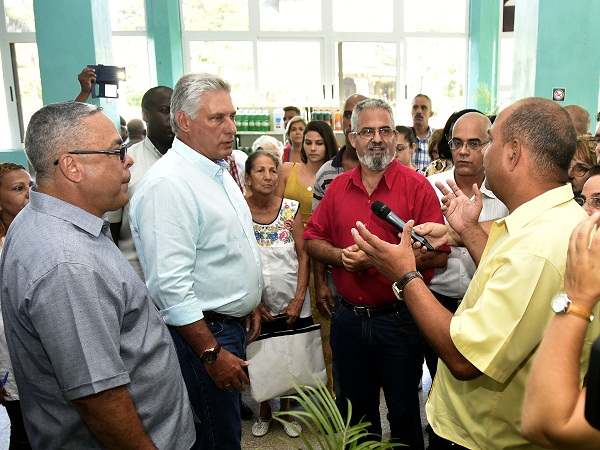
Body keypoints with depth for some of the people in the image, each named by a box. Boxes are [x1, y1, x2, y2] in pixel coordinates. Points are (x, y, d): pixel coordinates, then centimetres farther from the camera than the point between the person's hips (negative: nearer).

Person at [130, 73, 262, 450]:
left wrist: (251, 306, 19)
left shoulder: (219, 171, 9)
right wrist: (212, 354, -23)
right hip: (202, 332, -9)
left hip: (233, 324, 9)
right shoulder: (167, 184, -22)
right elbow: (170, 285, -26)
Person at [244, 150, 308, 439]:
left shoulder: (291, 208, -4)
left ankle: (286, 410, 36)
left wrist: (299, 299, -9)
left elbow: (303, 256, -3)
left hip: (291, 303, 1)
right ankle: (264, 411, 37)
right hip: (255, 304, -1)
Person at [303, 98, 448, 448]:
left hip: (399, 319, -4)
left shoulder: (416, 185, -9)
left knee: (404, 414, 15)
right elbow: (312, 239, 8)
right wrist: (340, 255, -11)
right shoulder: (338, 187, 4)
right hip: (348, 319, 4)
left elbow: (438, 254, -15)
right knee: (356, 411, 23)